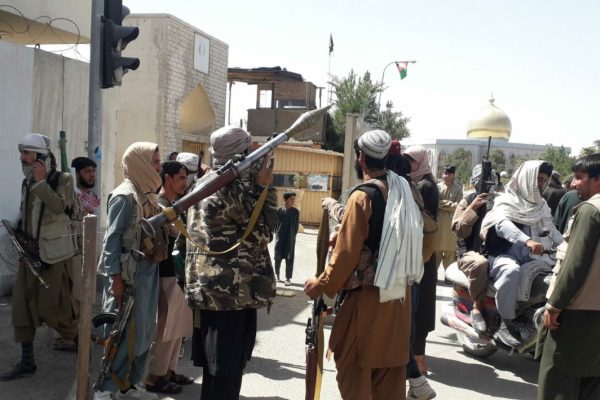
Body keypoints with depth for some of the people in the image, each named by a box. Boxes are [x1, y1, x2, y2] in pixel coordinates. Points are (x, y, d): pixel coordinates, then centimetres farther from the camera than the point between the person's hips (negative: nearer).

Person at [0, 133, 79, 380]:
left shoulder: (62, 179, -9)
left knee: (50, 309, -3)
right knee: (22, 307, 5)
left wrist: (41, 182, -25)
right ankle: (27, 362, 16)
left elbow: (59, 207, -27)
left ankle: (82, 340, 22)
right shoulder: (27, 183, 10)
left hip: (54, 254, -7)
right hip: (31, 253, 7)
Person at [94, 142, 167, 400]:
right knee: (124, 332, -3)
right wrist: (115, 277, -17)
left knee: (143, 331, 13)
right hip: (130, 273, -8)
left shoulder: (148, 194, 12)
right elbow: (112, 238, -14)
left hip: (149, 272, 8)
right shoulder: (124, 196, -12)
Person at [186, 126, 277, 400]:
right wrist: (264, 187, -8)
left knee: (215, 366, 18)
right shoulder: (236, 186, -16)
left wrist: (256, 186, 13)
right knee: (226, 368, 0)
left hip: (208, 287, 9)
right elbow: (262, 233, -11)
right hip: (232, 290, -9)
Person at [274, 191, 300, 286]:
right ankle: (277, 275, 26)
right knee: (278, 257, 8)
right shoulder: (279, 210, -3)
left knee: (289, 259, 0)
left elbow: (297, 225, 4)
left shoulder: (296, 211, -1)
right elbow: (275, 223, 2)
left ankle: (288, 278, 5)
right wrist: (277, 234, -1)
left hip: (290, 239, 0)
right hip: (279, 238, 0)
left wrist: (293, 236, 0)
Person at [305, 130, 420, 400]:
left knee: (354, 365, 6)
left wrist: (322, 284, -4)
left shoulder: (363, 196, -17)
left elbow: (347, 251, -17)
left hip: (368, 293, -7)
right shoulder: (402, 190, 5)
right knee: (389, 363, 16)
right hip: (398, 290, 7)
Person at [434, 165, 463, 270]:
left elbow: (458, 206, -7)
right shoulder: (438, 186, 1)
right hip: (438, 221, 0)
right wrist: (450, 204, -8)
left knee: (450, 250, 7)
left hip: (451, 222, 0)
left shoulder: (458, 188, 0)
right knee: (436, 249, 4)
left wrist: (442, 203, -9)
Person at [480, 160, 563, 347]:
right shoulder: (507, 201, -4)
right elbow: (502, 223, -23)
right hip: (504, 254, -6)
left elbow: (551, 230, 16)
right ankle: (506, 325, -27)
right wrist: (527, 241, -38)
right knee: (511, 271, -37)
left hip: (531, 256, 6)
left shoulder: (541, 206, 17)